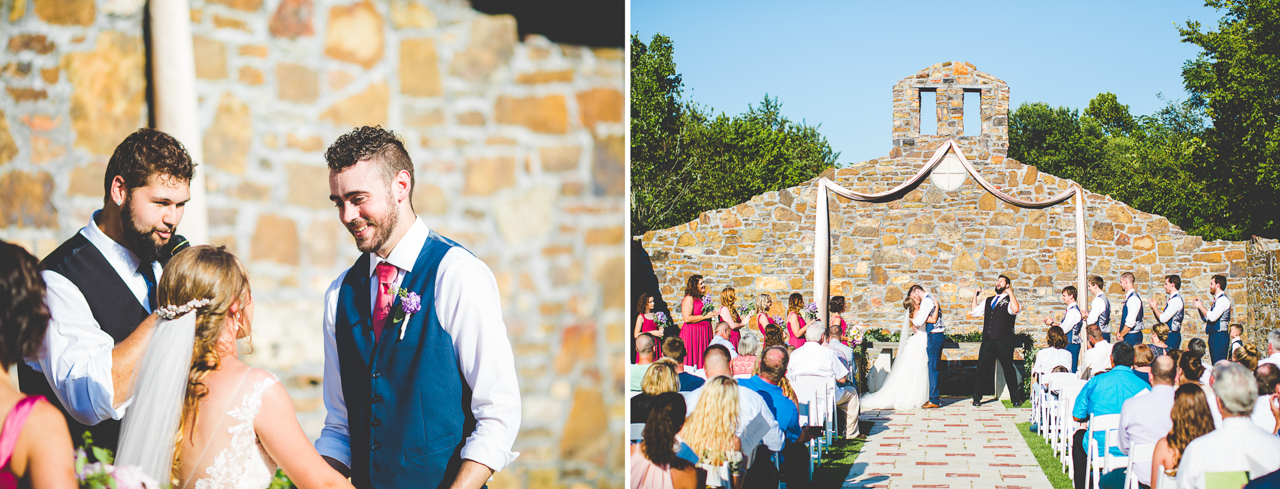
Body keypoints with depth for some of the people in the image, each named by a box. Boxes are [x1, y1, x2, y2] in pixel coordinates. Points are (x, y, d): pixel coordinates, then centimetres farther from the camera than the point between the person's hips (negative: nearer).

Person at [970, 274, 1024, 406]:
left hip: (1004, 340, -5)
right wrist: (975, 297, 18)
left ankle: (1015, 398, 12)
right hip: (988, 340, 5)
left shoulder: (1010, 300, 3)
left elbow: (1015, 310, -20)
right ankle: (977, 398, 9)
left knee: (1008, 368, 2)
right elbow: (974, 312, 23)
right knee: (982, 367, 1)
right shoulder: (988, 301, 21)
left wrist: (1010, 293, -14)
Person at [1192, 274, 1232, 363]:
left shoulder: (1223, 299, -12)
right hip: (1213, 336, 10)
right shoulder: (1217, 300, 19)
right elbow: (1206, 318, 23)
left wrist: (1200, 306, -12)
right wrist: (1199, 307, 9)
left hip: (1219, 336, -10)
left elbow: (1212, 317, -23)